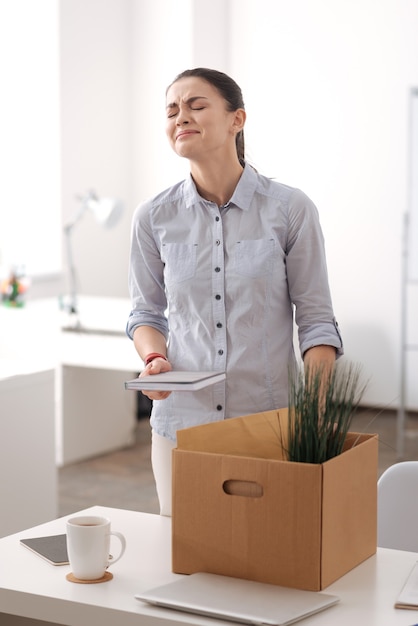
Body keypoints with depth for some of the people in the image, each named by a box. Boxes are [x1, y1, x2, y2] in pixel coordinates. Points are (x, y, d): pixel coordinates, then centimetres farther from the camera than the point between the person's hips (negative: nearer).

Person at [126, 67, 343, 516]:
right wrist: (154, 358, -9)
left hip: (272, 425, -2)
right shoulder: (154, 217, 0)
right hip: (181, 420, 2)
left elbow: (315, 318, -4)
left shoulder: (290, 209, -6)